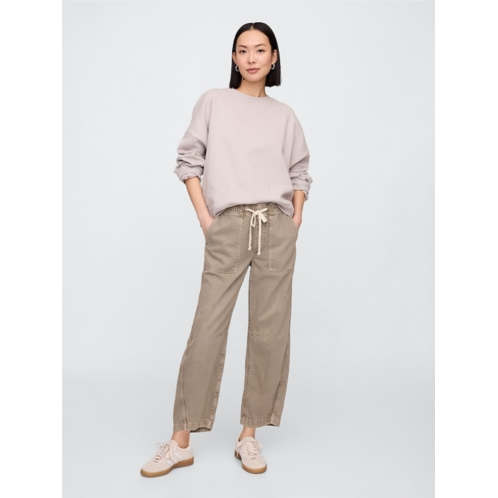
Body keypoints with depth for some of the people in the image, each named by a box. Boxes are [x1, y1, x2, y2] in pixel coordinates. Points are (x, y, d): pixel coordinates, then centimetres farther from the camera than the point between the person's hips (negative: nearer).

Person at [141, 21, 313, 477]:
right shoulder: (213, 102, 9)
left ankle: (250, 436, 15)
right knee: (207, 330, -4)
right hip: (228, 228, -2)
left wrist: (297, 218, 6)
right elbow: (189, 160, 6)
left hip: (277, 227, 3)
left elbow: (300, 171, 21)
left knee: (270, 332, 1)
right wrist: (205, 218, -3)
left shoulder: (285, 115, 15)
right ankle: (181, 442, 7)